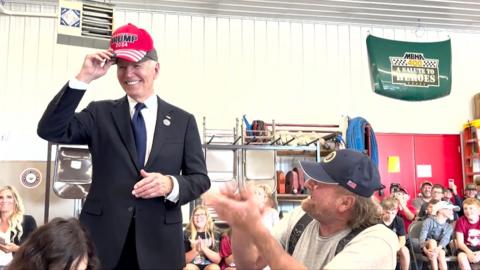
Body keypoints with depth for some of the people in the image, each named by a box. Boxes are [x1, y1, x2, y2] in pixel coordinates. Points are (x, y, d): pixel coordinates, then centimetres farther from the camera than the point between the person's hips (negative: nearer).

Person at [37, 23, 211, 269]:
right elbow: (49, 130, -8)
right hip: (102, 236, 0)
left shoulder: (183, 120, 4)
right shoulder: (99, 113, 5)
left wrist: (171, 185, -18)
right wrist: (83, 78, -13)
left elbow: (200, 178, 3)